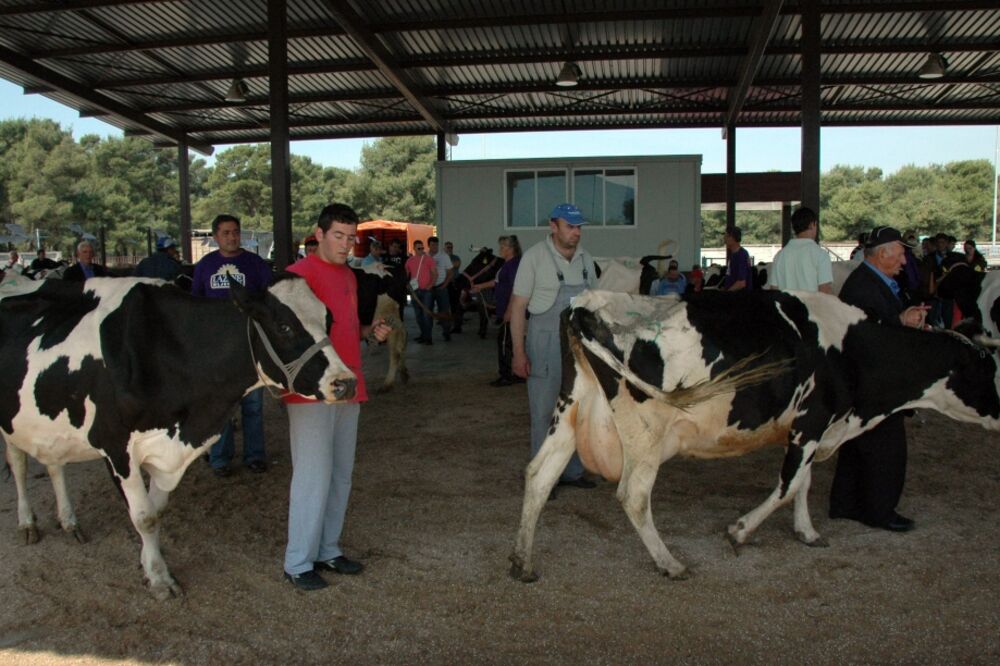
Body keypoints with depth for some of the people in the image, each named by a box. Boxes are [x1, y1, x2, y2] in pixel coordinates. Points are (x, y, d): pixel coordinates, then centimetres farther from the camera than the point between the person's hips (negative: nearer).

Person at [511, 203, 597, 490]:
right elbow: (518, 306, -9)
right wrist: (518, 352, -14)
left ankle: (572, 471, 25)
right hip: (546, 343, -6)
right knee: (544, 411, 0)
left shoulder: (585, 259, 8)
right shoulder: (535, 257, -9)